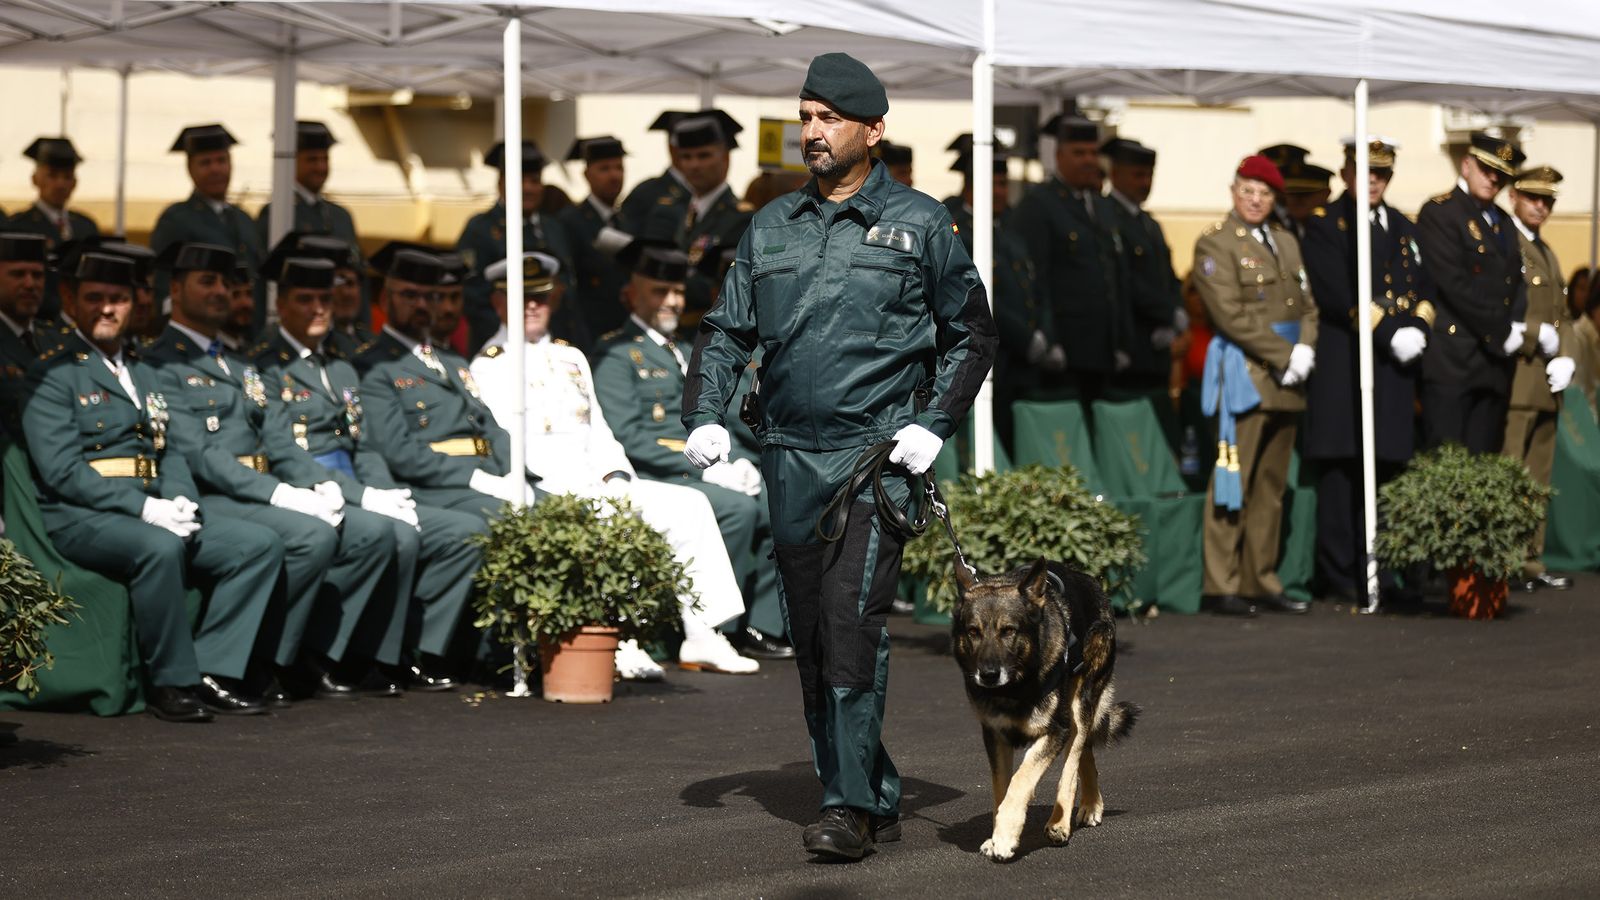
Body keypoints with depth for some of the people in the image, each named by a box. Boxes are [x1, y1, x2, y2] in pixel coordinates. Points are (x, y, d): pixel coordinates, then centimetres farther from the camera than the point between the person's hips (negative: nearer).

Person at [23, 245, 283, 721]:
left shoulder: (143, 375, 23)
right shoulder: (52, 374, -2)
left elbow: (171, 451, 18)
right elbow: (61, 470, -13)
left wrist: (180, 500, -6)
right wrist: (144, 507, -20)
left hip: (154, 512, 8)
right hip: (82, 519, -8)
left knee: (261, 544, -9)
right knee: (160, 547, -38)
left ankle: (211, 670, -12)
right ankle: (172, 682, -24)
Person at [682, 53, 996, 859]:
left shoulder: (918, 224, 2)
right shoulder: (772, 228, 12)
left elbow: (972, 333, 8)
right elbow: (726, 332, 16)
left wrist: (935, 424, -4)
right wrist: (705, 415, 0)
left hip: (876, 453, -5)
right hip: (789, 459, 5)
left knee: (851, 623, -16)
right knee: (811, 636, 6)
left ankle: (852, 806, -15)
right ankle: (877, 800, 16)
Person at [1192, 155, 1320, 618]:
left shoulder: (1286, 242, 18)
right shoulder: (1214, 244, -4)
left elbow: (1307, 305, 17)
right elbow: (1230, 315, -12)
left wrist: (1305, 349, -3)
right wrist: (1284, 356, -14)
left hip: (1285, 378, 7)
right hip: (1244, 372, -7)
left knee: (1272, 487, 9)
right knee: (1234, 483, -8)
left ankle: (1261, 582, 13)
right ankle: (1222, 586, -6)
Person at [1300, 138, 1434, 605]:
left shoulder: (1404, 228, 20)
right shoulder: (1325, 223, 1)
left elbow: (1424, 289, 15)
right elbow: (1335, 294, -10)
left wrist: (1418, 330, -7)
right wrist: (1389, 334, -15)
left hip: (1394, 366, 5)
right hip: (1343, 364, -5)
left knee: (1385, 469, 4)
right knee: (1340, 474, -5)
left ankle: (1374, 573, 9)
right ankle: (1339, 579, -3)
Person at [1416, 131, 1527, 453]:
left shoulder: (1503, 223, 20)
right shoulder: (1439, 213, -4)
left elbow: (1517, 282, 17)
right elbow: (1455, 285, -13)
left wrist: (1517, 327, -4)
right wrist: (1502, 333, -11)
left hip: (1496, 361, 7)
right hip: (1451, 362, -7)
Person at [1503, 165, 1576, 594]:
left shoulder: (1546, 253, 22)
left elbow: (1561, 316, 20)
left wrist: (1566, 358, 2)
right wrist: (1539, 334, -15)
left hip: (1546, 384, 9)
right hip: (1512, 379, -9)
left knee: (1537, 479, 9)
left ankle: (1531, 562, 13)